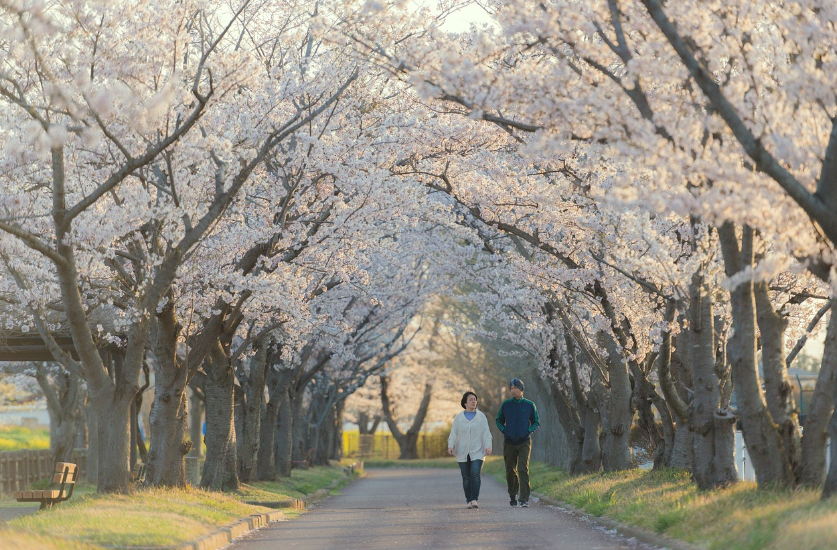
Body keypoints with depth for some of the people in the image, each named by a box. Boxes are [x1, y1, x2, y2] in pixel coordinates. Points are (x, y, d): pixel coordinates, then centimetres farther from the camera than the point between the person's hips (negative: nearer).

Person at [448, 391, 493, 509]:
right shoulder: (458, 418, 7)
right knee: (466, 478, 2)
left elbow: (486, 433, 1)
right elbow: (453, 434, 3)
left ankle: (474, 500, -20)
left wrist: (488, 446, -14)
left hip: (477, 452, -1)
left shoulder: (481, 417, 6)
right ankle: (469, 500, 9)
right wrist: (450, 446, -13)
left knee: (475, 475, -16)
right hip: (463, 454, 1)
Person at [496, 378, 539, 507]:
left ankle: (524, 500, -17)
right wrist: (504, 431, -2)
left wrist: (528, 431, -6)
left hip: (524, 443, -2)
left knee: (523, 469, -15)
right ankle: (512, 495, 33)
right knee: (510, 471, 8)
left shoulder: (529, 405, 0)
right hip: (509, 443, 2)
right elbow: (499, 421, 15)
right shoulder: (506, 405, 3)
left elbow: (536, 422, 10)